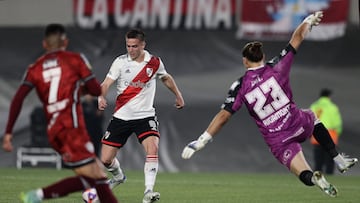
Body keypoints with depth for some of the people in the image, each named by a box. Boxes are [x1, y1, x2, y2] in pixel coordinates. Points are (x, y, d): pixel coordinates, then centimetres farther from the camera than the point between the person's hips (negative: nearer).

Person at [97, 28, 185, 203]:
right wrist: (101, 97, -34)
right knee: (106, 159, 0)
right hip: (121, 115, 0)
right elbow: (106, 84, -14)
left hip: (145, 115, 0)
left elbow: (166, 78, 23)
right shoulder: (121, 62, -5)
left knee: (152, 148, -27)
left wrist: (178, 95, 27)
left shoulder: (155, 62, 1)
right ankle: (118, 176, 35)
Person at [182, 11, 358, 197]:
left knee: (304, 175, 5)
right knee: (312, 117, 38)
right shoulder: (276, 67, -4)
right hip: (298, 125, 2)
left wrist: (202, 141, -7)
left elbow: (223, 116, -10)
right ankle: (339, 160, 30)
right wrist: (309, 20, 25)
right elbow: (298, 37, 7)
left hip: (277, 141, -2)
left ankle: (314, 178, -34)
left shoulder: (240, 87, -5)